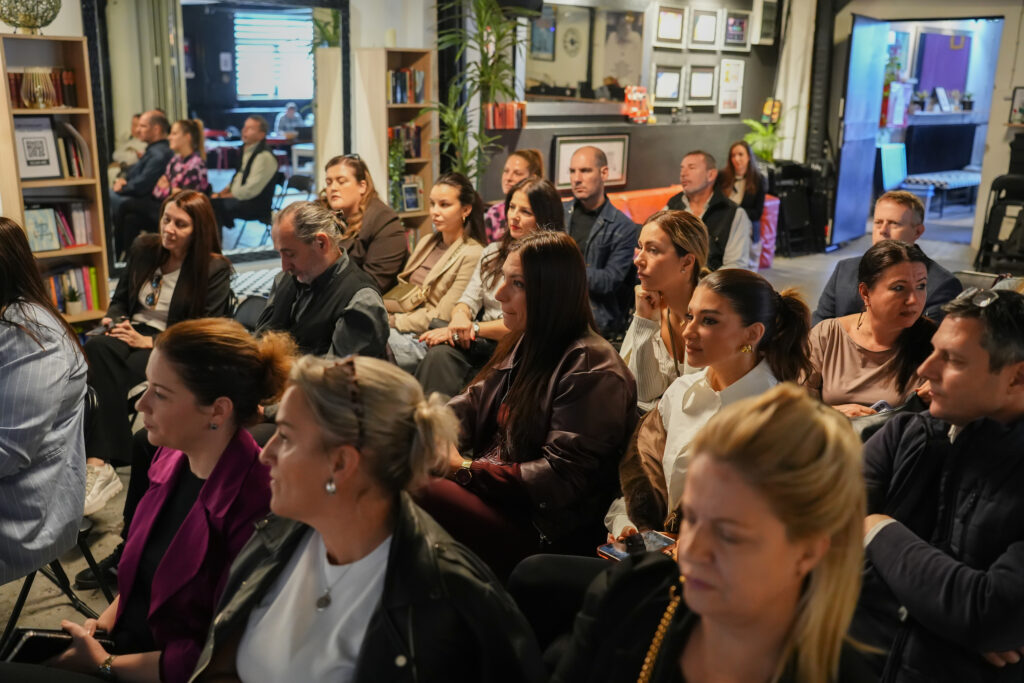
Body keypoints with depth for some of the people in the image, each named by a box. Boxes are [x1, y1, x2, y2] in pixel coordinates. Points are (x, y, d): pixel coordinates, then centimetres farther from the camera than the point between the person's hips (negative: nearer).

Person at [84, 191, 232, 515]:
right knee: (96, 348, -32)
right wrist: (113, 321, -3)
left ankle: (99, 464, -34)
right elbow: (120, 298, 21)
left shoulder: (215, 268, -4)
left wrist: (150, 341, -17)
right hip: (133, 331, 5)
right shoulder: (143, 248, 12)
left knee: (103, 373, -33)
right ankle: (100, 463, -38)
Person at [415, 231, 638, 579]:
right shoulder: (525, 345, 15)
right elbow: (472, 404, 12)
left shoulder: (592, 370, -13)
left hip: (542, 531, -8)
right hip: (488, 487, 8)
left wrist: (465, 469, -17)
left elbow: (561, 478, -18)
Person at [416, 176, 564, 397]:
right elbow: (469, 300, 12)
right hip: (482, 344, 5)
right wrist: (460, 316, -13)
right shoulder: (493, 252, 20)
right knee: (440, 353, -29)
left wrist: (473, 328, -18)